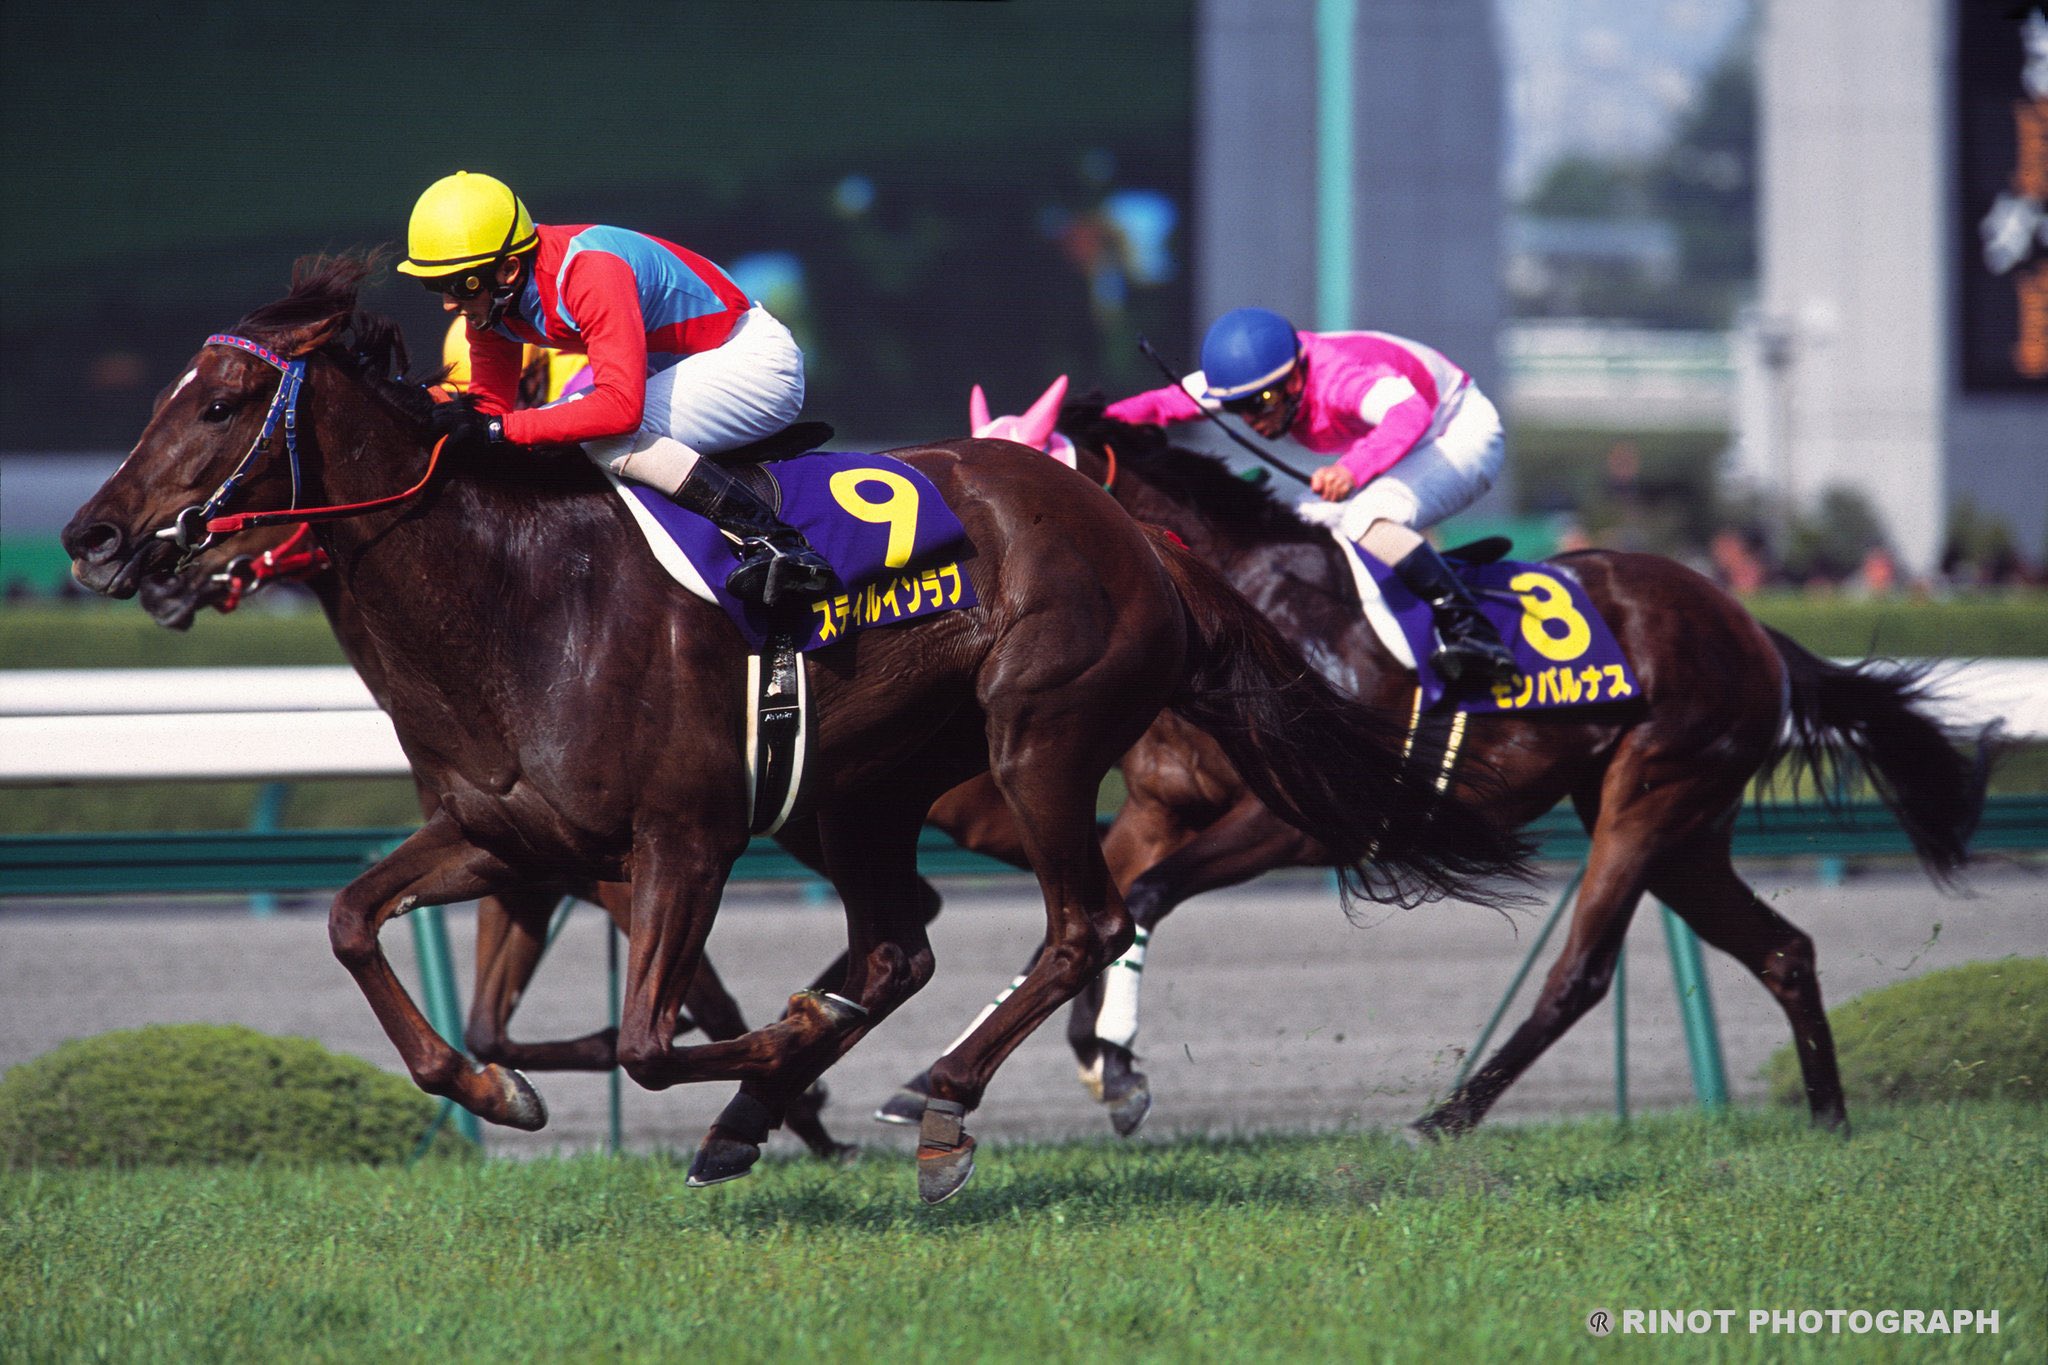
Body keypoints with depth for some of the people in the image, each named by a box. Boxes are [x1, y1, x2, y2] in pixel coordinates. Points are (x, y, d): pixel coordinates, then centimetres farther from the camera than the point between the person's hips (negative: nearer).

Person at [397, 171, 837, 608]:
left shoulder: (589, 273, -31)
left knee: (608, 434, -28)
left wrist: (498, 429, -40)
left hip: (755, 356, -10)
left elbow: (622, 406, -39)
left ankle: (771, 539, -27)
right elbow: (491, 404, 2)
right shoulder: (490, 296, -4)